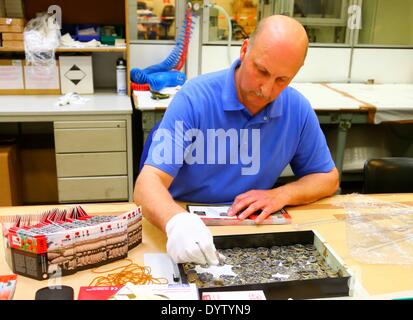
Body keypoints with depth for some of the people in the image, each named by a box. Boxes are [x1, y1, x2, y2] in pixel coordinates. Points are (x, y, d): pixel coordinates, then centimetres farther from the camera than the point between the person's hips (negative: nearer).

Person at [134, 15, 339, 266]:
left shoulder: (298, 109, -6)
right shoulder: (194, 98, -18)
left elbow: (328, 179, 6)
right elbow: (149, 183, -24)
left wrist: (281, 195, -13)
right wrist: (176, 221, -45)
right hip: (188, 230, -3)